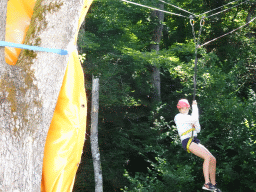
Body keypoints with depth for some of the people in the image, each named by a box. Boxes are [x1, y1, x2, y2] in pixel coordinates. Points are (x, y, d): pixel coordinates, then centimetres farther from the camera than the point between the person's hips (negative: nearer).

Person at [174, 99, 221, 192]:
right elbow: (194, 119, -17)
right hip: (187, 142, -9)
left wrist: (195, 120, 7)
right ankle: (206, 183, -32)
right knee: (207, 157, -28)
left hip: (195, 141, 9)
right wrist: (195, 106, -3)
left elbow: (198, 130, 20)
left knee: (213, 160, -1)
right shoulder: (179, 117, -3)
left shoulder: (188, 118, 25)